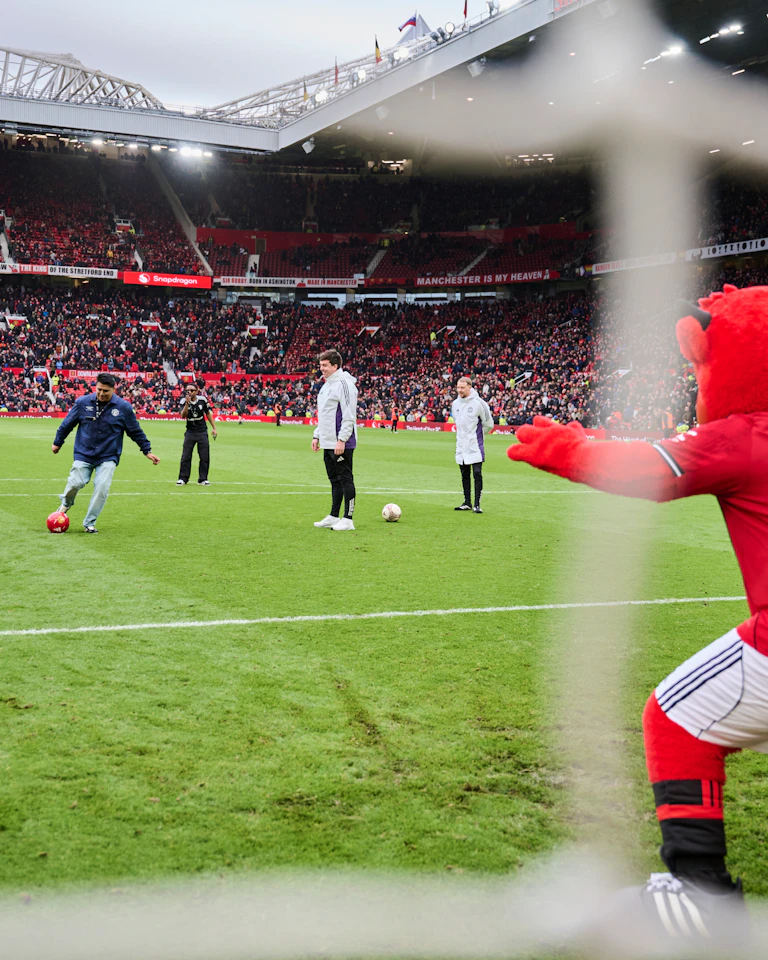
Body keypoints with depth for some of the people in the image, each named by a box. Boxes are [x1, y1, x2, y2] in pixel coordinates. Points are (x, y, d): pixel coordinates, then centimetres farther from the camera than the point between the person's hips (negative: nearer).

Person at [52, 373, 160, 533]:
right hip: (83, 454, 0)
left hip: (108, 457, 0)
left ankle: (89, 523, 3)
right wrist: (57, 442, 18)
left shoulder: (123, 407, -4)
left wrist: (147, 450, 8)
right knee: (75, 483, -13)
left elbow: (136, 431, 7)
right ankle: (66, 504, 23)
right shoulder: (82, 402, -3)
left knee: (102, 488, -15)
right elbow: (67, 424, 10)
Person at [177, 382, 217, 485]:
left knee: (205, 457, 0)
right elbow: (183, 416, -19)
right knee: (186, 456, -2)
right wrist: (187, 403, -32)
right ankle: (183, 478, 6)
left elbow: (208, 414, 7)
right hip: (190, 432, 0)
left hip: (202, 432, 1)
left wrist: (214, 428, 5)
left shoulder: (202, 400, -4)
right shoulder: (184, 401, -6)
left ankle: (203, 479, 9)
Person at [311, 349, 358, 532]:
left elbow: (349, 416, -19)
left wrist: (342, 440, -22)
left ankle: (348, 520, -1)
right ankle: (334, 517, 21)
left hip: (341, 444, -10)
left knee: (345, 479, -4)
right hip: (328, 442, 10)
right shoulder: (327, 385, 17)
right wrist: (317, 436, 20)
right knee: (334, 480, 14)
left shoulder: (344, 384, -13)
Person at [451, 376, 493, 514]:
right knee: (465, 475, 11)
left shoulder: (478, 403, -11)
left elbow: (489, 424, -2)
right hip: (461, 446, 6)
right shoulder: (455, 403, 6)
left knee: (477, 474, -8)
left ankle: (477, 504, -4)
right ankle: (467, 503, 19)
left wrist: (477, 434, 9)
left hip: (475, 447, -6)